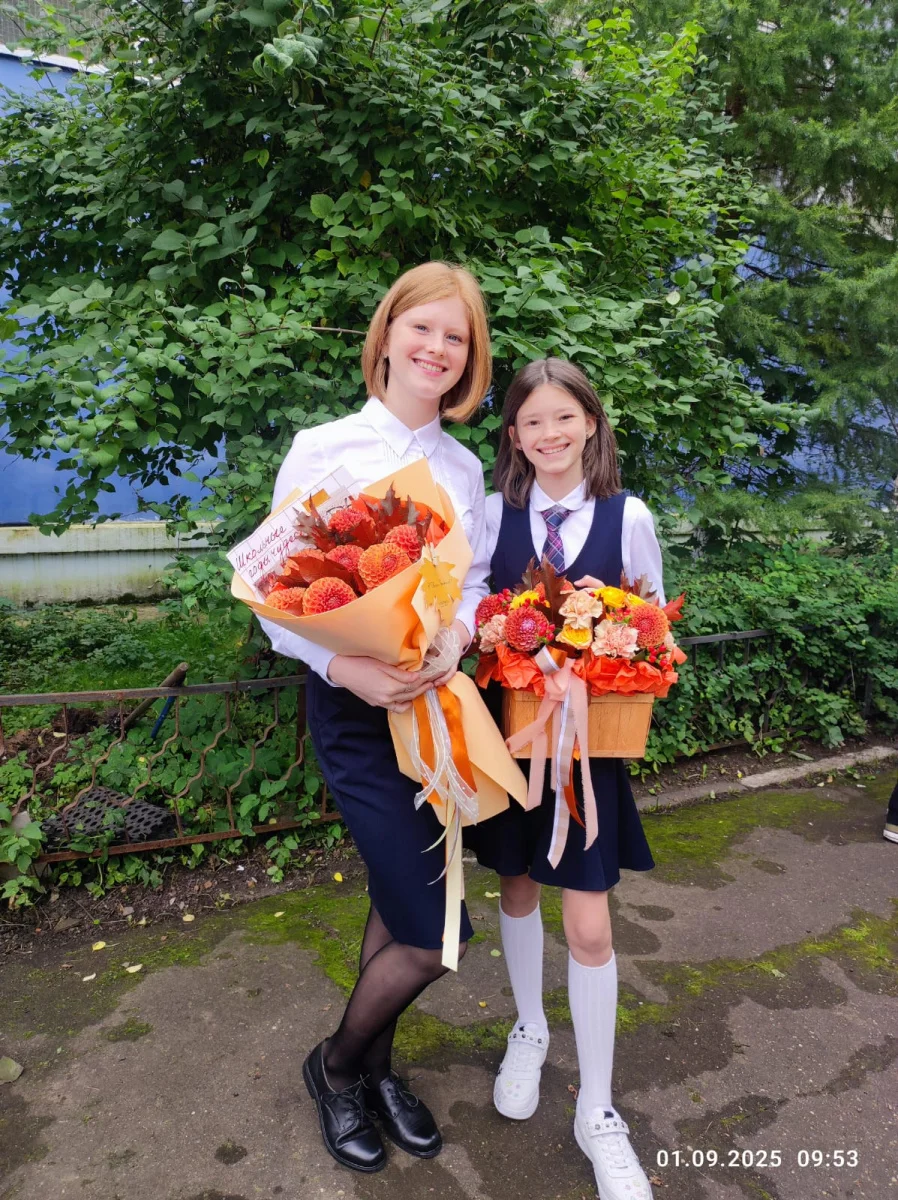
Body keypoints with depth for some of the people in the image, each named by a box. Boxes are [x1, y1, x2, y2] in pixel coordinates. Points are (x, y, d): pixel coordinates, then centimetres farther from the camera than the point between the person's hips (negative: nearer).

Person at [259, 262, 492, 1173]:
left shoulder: (466, 469, 8)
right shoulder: (323, 449, -7)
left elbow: (476, 581, 9)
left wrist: (456, 633, -13)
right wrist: (344, 667, -24)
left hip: (434, 698, 5)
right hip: (354, 706, -5)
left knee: (398, 897, 18)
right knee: (434, 932, -4)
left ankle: (375, 1065, 42)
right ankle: (337, 1065, 26)